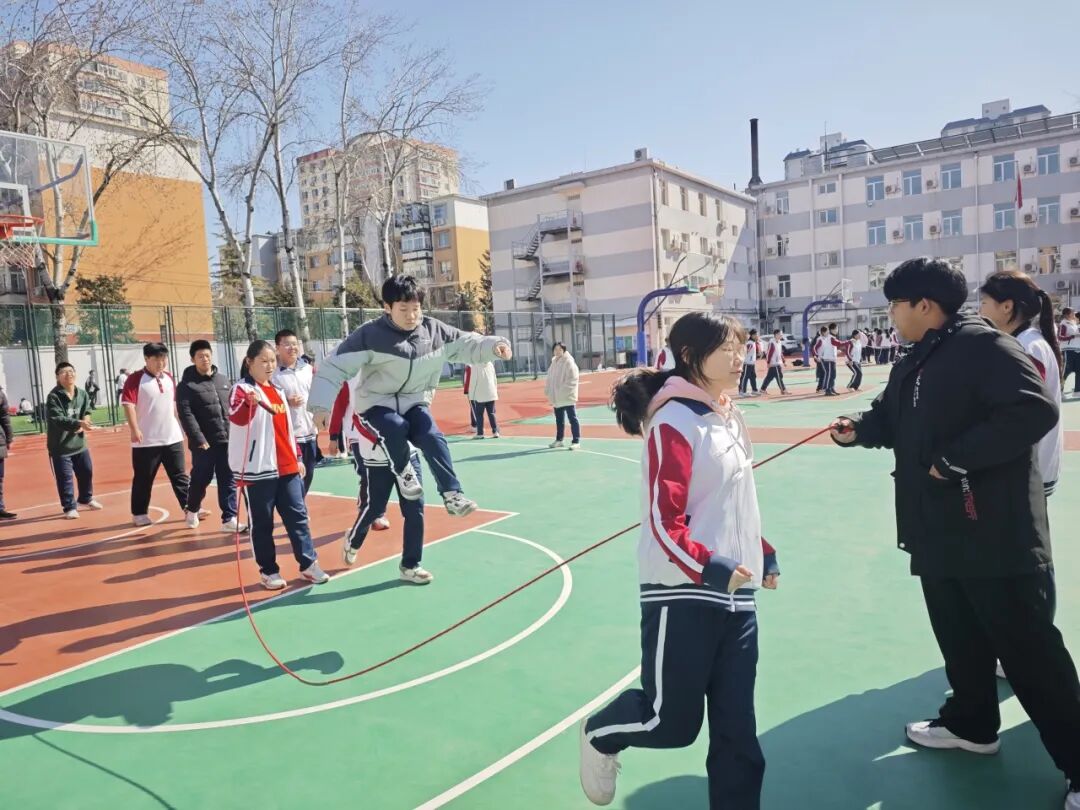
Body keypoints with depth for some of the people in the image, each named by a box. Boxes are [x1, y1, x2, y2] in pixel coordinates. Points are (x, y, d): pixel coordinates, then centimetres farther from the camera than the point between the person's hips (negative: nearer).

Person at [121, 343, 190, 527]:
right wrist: (134, 429, -26)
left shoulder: (169, 378, 10)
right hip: (147, 440, -5)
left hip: (172, 437, 5)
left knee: (179, 475, 9)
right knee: (143, 479, 6)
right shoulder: (135, 379, -9)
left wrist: (179, 425, 20)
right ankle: (139, 513, 18)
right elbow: (128, 404, -17)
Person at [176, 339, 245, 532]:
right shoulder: (187, 385, -5)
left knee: (228, 480, 2)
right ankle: (192, 510, 34)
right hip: (204, 442, -4)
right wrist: (199, 439, -19)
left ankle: (229, 519, 6)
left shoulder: (223, 380, 11)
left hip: (227, 439, 4)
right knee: (201, 479, 8)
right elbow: (186, 415, -13)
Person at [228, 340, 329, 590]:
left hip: (287, 467, 6)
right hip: (257, 469, -6)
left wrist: (297, 458, 18)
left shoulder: (278, 391, 16)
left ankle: (309, 564, 14)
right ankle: (269, 571, 15)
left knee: (298, 516, 7)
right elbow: (236, 417, -27)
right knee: (262, 524, 3)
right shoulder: (242, 389, -7)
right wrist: (250, 402, -48)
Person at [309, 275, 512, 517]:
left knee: (433, 437, -22)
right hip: (377, 402, -3)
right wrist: (321, 404, -27)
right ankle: (403, 470, -3)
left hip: (414, 401, 3)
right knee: (397, 427, -33)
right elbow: (334, 367, -18)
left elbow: (467, 344, 0)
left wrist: (494, 345, -20)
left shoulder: (434, 330, -5)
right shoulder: (370, 335, -18)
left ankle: (452, 494, -16)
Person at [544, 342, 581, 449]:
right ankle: (558, 440, 26)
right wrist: (548, 390, 9)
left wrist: (564, 391, -22)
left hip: (567, 397, -8)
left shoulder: (569, 362, -12)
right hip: (556, 397, 8)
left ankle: (576, 441, -1)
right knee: (559, 420, 16)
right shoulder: (554, 362, 14)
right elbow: (550, 379, 21)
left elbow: (573, 379, -18)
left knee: (572, 419, -3)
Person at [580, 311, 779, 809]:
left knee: (736, 727, 12)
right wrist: (709, 569, -23)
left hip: (736, 595, 8)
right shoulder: (673, 423, -14)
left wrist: (763, 554, 19)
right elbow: (663, 522, -17)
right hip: (683, 595, -8)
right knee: (672, 722, 6)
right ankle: (599, 735, 36)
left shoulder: (730, 417, 13)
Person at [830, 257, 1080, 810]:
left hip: (997, 534, -9)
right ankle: (971, 724, 41)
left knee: (1029, 650, 2)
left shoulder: (984, 345, -15)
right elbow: (892, 417, 19)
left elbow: (1034, 410, -25)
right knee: (960, 638, 21)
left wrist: (954, 458, -23)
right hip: (939, 532, 9)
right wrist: (857, 429, -3)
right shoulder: (911, 365, 13)